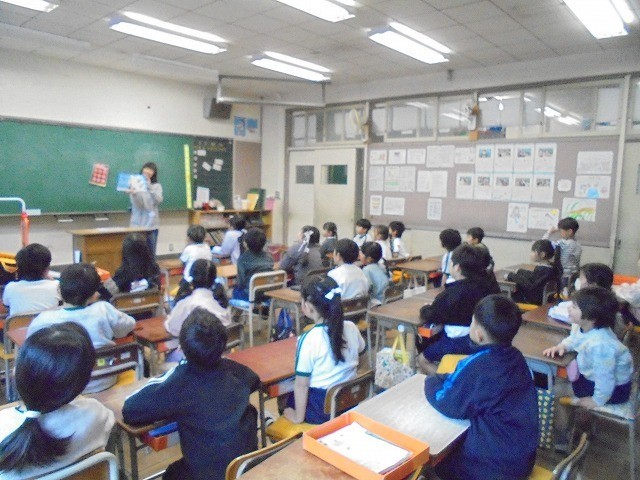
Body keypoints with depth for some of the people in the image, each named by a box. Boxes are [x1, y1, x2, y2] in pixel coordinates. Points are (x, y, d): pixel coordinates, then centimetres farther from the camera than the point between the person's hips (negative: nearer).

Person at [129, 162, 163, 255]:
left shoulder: (157, 186, 7)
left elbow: (158, 201, -12)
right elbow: (136, 205, -7)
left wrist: (149, 186, -18)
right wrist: (133, 194, -26)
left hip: (151, 224, 1)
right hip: (137, 224, -1)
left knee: (151, 253, 4)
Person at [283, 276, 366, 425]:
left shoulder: (309, 340, -24)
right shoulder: (351, 328, -7)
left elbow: (302, 384, -17)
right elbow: (359, 358, 9)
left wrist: (298, 416, -4)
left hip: (322, 409, -5)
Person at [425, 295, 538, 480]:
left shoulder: (477, 365, -27)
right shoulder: (515, 356, -3)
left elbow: (447, 403, -16)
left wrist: (432, 381, 1)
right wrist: (443, 380, 0)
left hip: (496, 464, -7)